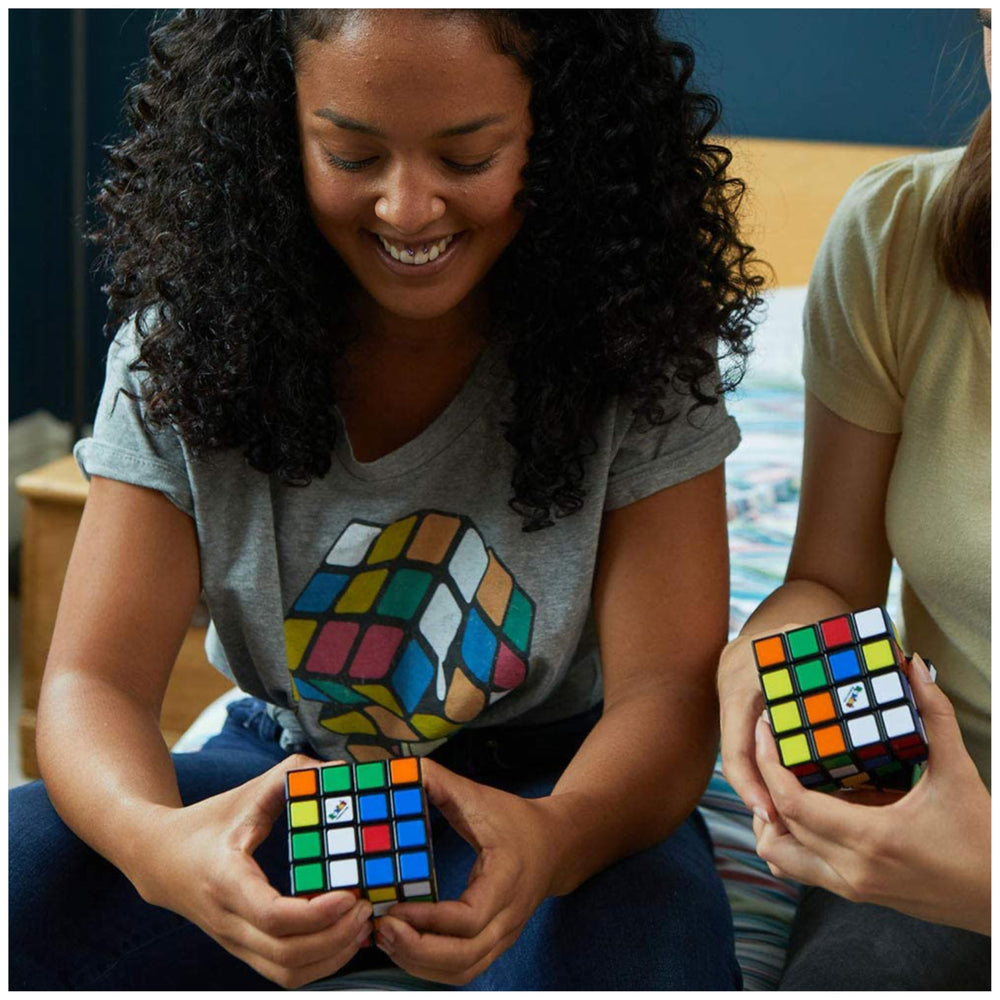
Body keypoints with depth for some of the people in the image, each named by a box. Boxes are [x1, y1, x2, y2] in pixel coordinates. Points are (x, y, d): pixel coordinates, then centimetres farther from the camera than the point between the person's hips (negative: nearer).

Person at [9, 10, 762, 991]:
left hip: (555, 786, -1)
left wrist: (552, 838, -41)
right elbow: (96, 680, -14)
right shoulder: (182, 341, -11)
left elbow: (668, 686, -17)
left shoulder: (635, 352, -14)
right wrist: (155, 840, -39)